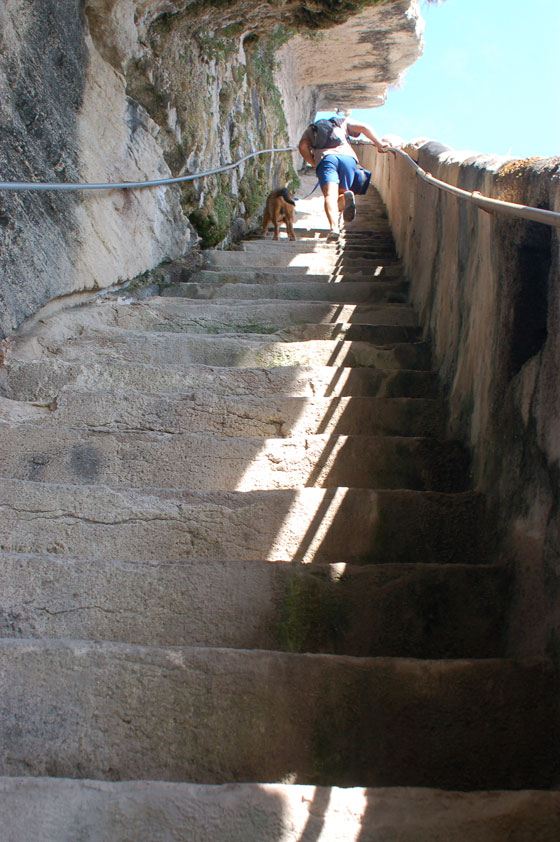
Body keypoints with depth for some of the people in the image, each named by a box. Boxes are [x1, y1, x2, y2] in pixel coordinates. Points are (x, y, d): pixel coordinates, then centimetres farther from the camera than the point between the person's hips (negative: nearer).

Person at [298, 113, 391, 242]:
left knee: (330, 196, -15)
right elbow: (364, 127, 22)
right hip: (348, 157, 2)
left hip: (325, 158, -2)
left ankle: (334, 227, -43)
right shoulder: (342, 121, 35)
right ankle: (345, 197, -28)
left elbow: (303, 146, 14)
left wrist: (314, 163, 21)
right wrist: (379, 144, 23)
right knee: (341, 194, 11)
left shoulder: (310, 129, 33)